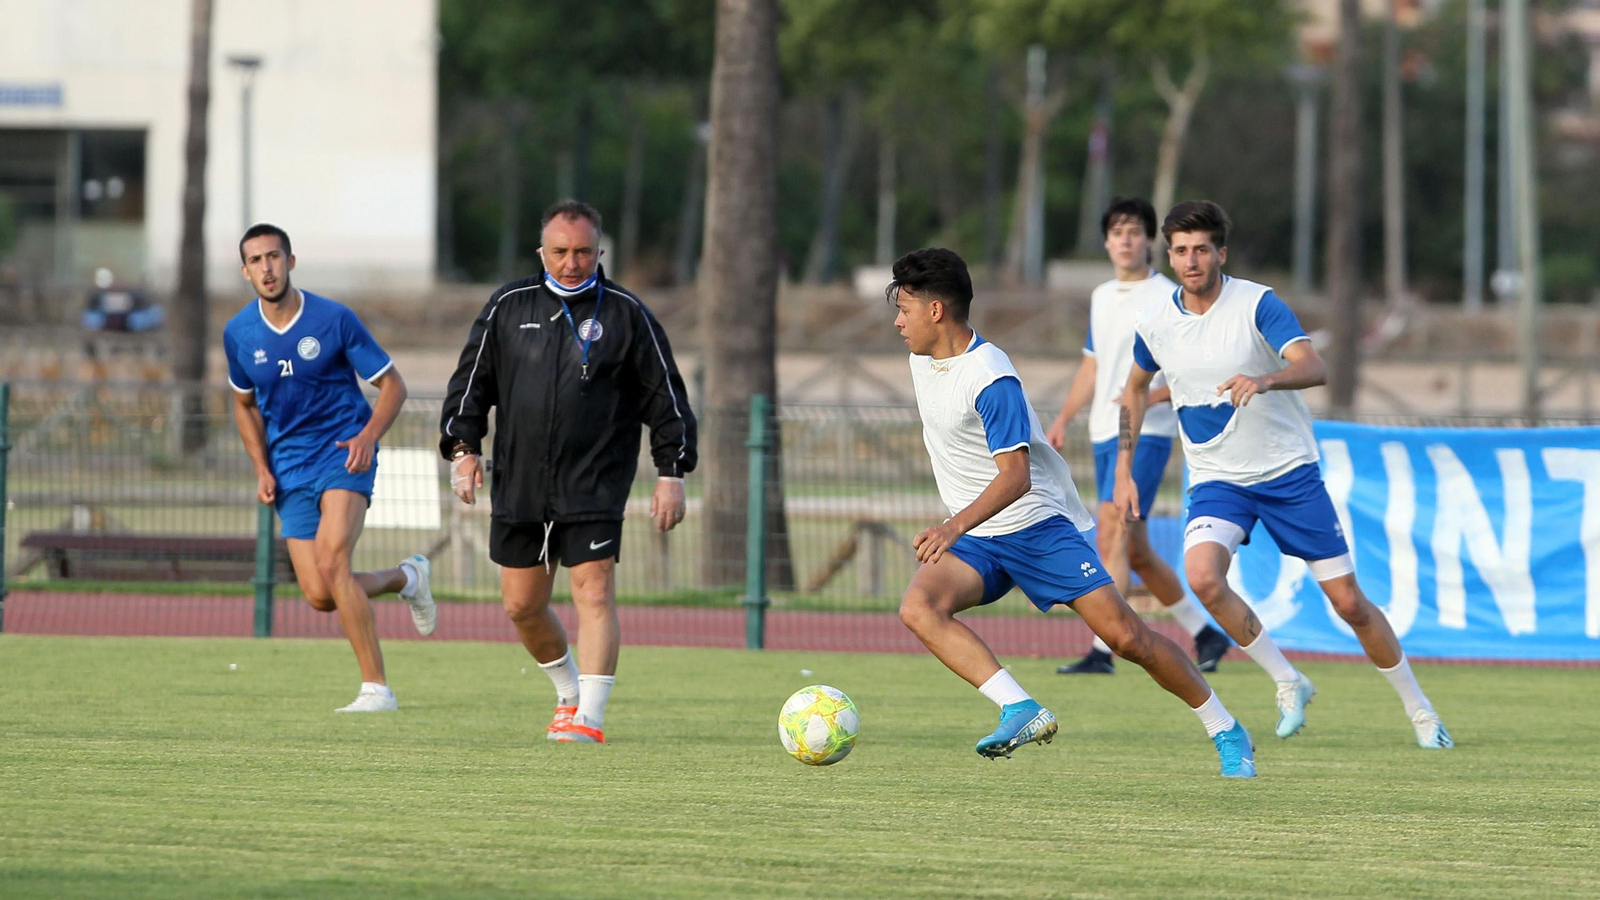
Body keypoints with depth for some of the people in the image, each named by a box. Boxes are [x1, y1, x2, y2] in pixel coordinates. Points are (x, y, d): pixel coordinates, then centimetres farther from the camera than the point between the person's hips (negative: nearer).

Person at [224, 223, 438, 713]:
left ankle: (376, 687, -18)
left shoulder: (334, 319, -10)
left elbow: (393, 384, -3)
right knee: (319, 596, -4)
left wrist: (368, 435, -20)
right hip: (289, 466, 4)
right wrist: (262, 469, 4)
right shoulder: (238, 334, 1)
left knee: (330, 562, -25)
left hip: (343, 453, -4)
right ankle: (406, 577, 28)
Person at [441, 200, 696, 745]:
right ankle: (569, 692, 32)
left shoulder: (625, 313, 2)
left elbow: (664, 397, 5)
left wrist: (672, 473, 0)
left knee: (594, 593, -14)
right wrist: (462, 448, 0)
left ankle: (589, 717, -16)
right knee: (522, 605, 8)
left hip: (594, 489, -3)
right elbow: (472, 381, 12)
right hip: (519, 485, 3)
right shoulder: (509, 307, 8)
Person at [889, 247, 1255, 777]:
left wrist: (956, 525, -45)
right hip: (973, 541, 7)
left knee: (1124, 636, -9)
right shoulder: (922, 361, 5)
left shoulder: (990, 379, -22)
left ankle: (1227, 733, 9)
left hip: (1036, 526, -7)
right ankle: (1020, 711, -32)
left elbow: (1015, 476, -31)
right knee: (918, 607, -24)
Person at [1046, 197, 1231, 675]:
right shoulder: (1101, 298, 15)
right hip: (1104, 434, 8)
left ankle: (1102, 650, -22)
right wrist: (1063, 419, 14)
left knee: (1111, 536, -19)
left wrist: (1154, 395, -24)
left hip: (1146, 434, -8)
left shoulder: (1168, 299, -7)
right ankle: (1205, 635, 26)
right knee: (1136, 551, 13)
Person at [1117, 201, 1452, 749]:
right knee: (1202, 575, -27)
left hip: (1289, 472, -2)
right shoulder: (1154, 325, -1)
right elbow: (1135, 389, 19)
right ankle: (1288, 683, -9)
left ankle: (1419, 710, 19)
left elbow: (1314, 368, -29)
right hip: (1217, 480, 2)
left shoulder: (1257, 304, -14)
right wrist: (1123, 469, 13)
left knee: (1348, 601, -1)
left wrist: (1263, 380, -49)